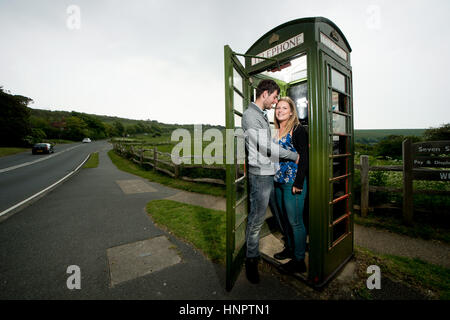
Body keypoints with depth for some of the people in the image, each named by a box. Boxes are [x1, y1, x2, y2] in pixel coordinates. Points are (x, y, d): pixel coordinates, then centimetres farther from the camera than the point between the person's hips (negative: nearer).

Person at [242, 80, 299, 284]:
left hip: (270, 172, 10)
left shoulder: (262, 115, 19)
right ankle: (251, 259, 17)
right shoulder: (250, 114, -12)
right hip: (260, 174, -10)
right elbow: (267, 147, -17)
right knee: (256, 219, -1)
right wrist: (294, 156, -7)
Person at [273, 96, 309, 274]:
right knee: (285, 218, 18)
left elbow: (304, 158, -12)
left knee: (295, 221, 3)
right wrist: (274, 177, 13)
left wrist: (298, 183, -16)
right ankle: (289, 248, 38)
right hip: (278, 182, 7)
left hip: (293, 182, -7)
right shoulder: (276, 131, 13)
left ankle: (299, 260, 20)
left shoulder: (298, 130, -7)